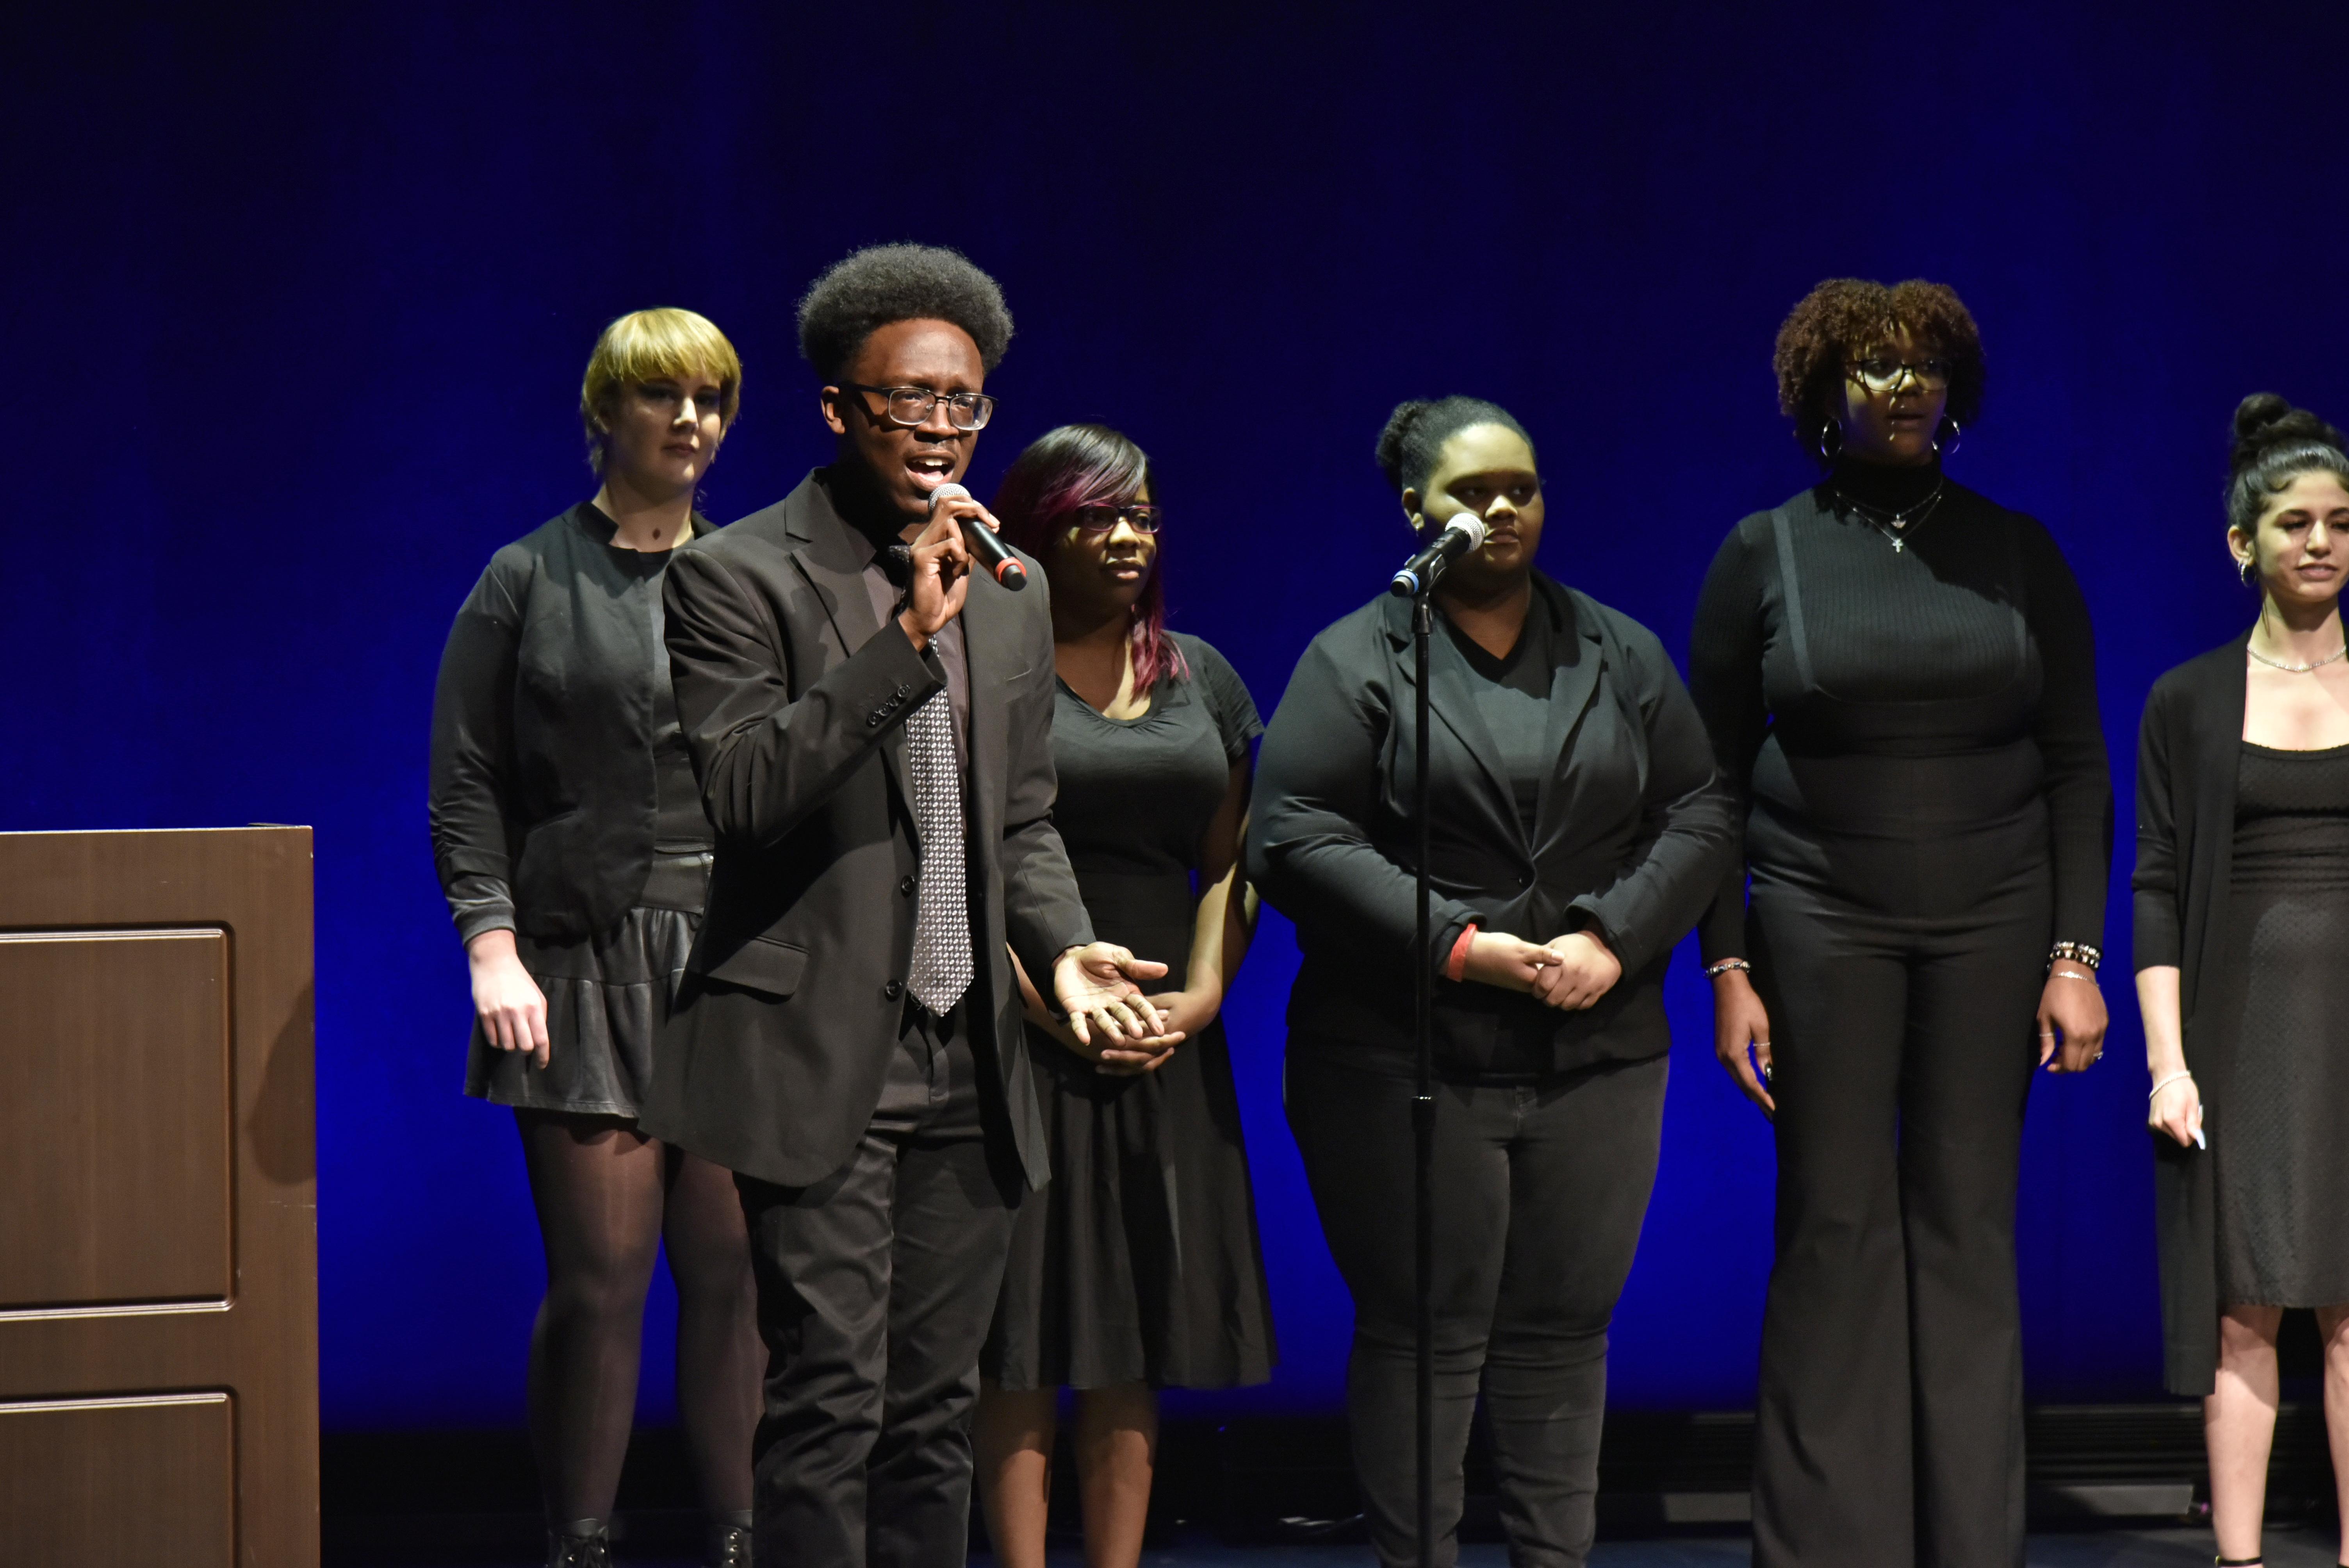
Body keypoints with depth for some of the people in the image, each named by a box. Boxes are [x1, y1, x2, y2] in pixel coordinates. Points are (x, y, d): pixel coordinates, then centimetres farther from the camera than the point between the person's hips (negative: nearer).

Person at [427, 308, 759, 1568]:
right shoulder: (529, 581, 5)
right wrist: (491, 945, -8)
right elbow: (466, 784, 1)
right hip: (587, 962, -2)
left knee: (735, 1270, 0)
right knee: (599, 1275, -5)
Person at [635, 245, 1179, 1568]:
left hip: (969, 1065, 6)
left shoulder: (1010, 602, 15)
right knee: (831, 1409, -9)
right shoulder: (739, 578, -5)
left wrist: (1064, 948, 0)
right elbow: (741, 791, -18)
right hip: (820, 1062, -6)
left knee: (938, 1414, 9)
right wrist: (905, 638, -22)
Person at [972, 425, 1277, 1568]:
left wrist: (1203, 993, -2)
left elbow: (1230, 860, 13)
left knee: (1132, 1343, 6)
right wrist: (1047, 999, -14)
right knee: (1020, 1341, -4)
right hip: (1017, 1035, -5)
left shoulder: (1200, 678, 15)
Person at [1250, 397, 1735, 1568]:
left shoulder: (1620, 655, 14)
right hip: (1408, 1061, -3)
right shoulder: (1356, 661, 2)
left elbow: (1699, 816, 10)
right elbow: (1295, 842, -7)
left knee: (1563, 1331, 6)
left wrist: (1614, 940, -7)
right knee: (1423, 1332, -2)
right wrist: (1458, 945, -15)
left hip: (1597, 1053, 3)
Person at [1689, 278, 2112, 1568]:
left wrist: (2076, 955, -2)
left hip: (1993, 925, 1)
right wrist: (1727, 970, -3)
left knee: (1969, 1232, 1)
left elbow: (2078, 767, 6)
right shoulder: (1763, 555, 3)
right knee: (1835, 1233, -2)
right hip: (1822, 920, -1)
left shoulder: (2017, 554, 6)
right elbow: (1712, 780, 4)